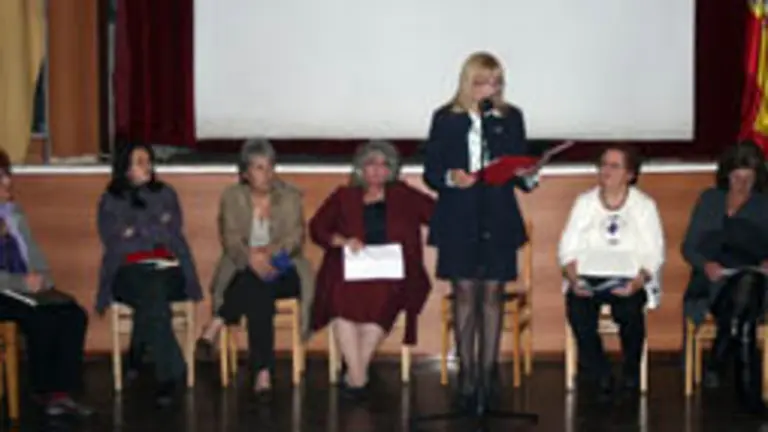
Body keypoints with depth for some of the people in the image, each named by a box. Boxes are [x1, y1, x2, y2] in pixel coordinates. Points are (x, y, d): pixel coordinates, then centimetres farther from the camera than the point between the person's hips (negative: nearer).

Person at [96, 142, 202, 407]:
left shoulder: (165, 194, 18)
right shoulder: (110, 202, 13)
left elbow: (173, 235, 8)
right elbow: (116, 245, 2)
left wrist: (136, 232, 0)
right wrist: (156, 229, 2)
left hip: (165, 269, 1)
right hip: (128, 272, -1)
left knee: (153, 291, -36)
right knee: (152, 294, -36)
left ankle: (136, 357, -18)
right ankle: (169, 374, -34)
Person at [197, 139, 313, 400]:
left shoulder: (291, 197, 10)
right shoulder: (232, 197, 9)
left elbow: (296, 237, -2)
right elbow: (231, 239, -3)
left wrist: (271, 252, -22)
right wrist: (252, 258, -24)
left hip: (282, 269, 0)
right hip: (244, 269, 0)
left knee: (260, 286, -35)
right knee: (258, 288, -33)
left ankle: (217, 324, -26)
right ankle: (263, 372, -36)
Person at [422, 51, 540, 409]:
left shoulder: (511, 118, 7)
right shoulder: (445, 118, 2)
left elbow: (521, 165, 8)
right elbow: (430, 172, 2)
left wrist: (528, 175, -14)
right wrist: (450, 178, -18)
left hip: (498, 220, 1)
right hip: (459, 220, -1)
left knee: (492, 293, 3)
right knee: (465, 293, 1)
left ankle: (487, 373, 10)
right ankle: (466, 374, 8)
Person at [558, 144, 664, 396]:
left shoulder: (644, 205, 7)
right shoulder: (584, 203, 12)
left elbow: (653, 255, -1)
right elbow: (568, 249, 5)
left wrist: (637, 283, -20)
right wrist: (574, 279, -14)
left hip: (630, 280, -1)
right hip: (589, 278, 1)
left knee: (629, 310, -33)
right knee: (577, 310, -30)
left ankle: (632, 373, -6)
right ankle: (600, 373, -9)